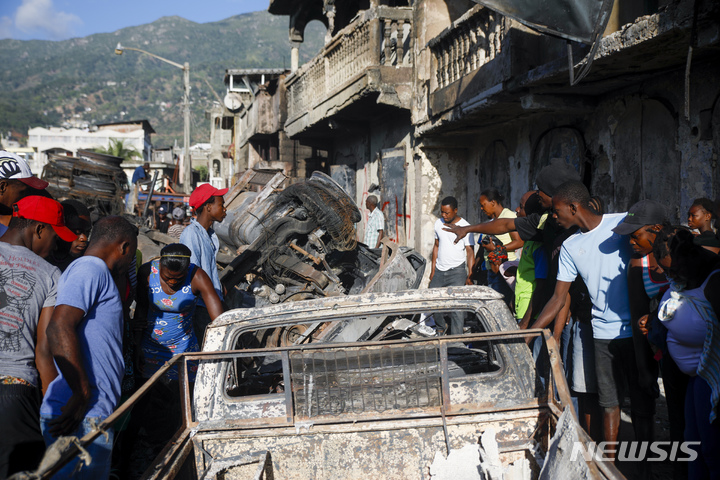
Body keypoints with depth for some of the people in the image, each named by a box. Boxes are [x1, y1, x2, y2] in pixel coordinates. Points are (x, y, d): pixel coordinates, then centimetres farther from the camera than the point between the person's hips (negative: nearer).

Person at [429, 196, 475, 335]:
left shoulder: (465, 227, -8)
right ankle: (442, 326, 28)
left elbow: (470, 252, -8)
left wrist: (470, 275, -14)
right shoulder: (438, 223, 8)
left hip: (457, 271, -5)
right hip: (439, 270, 5)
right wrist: (432, 269, 14)